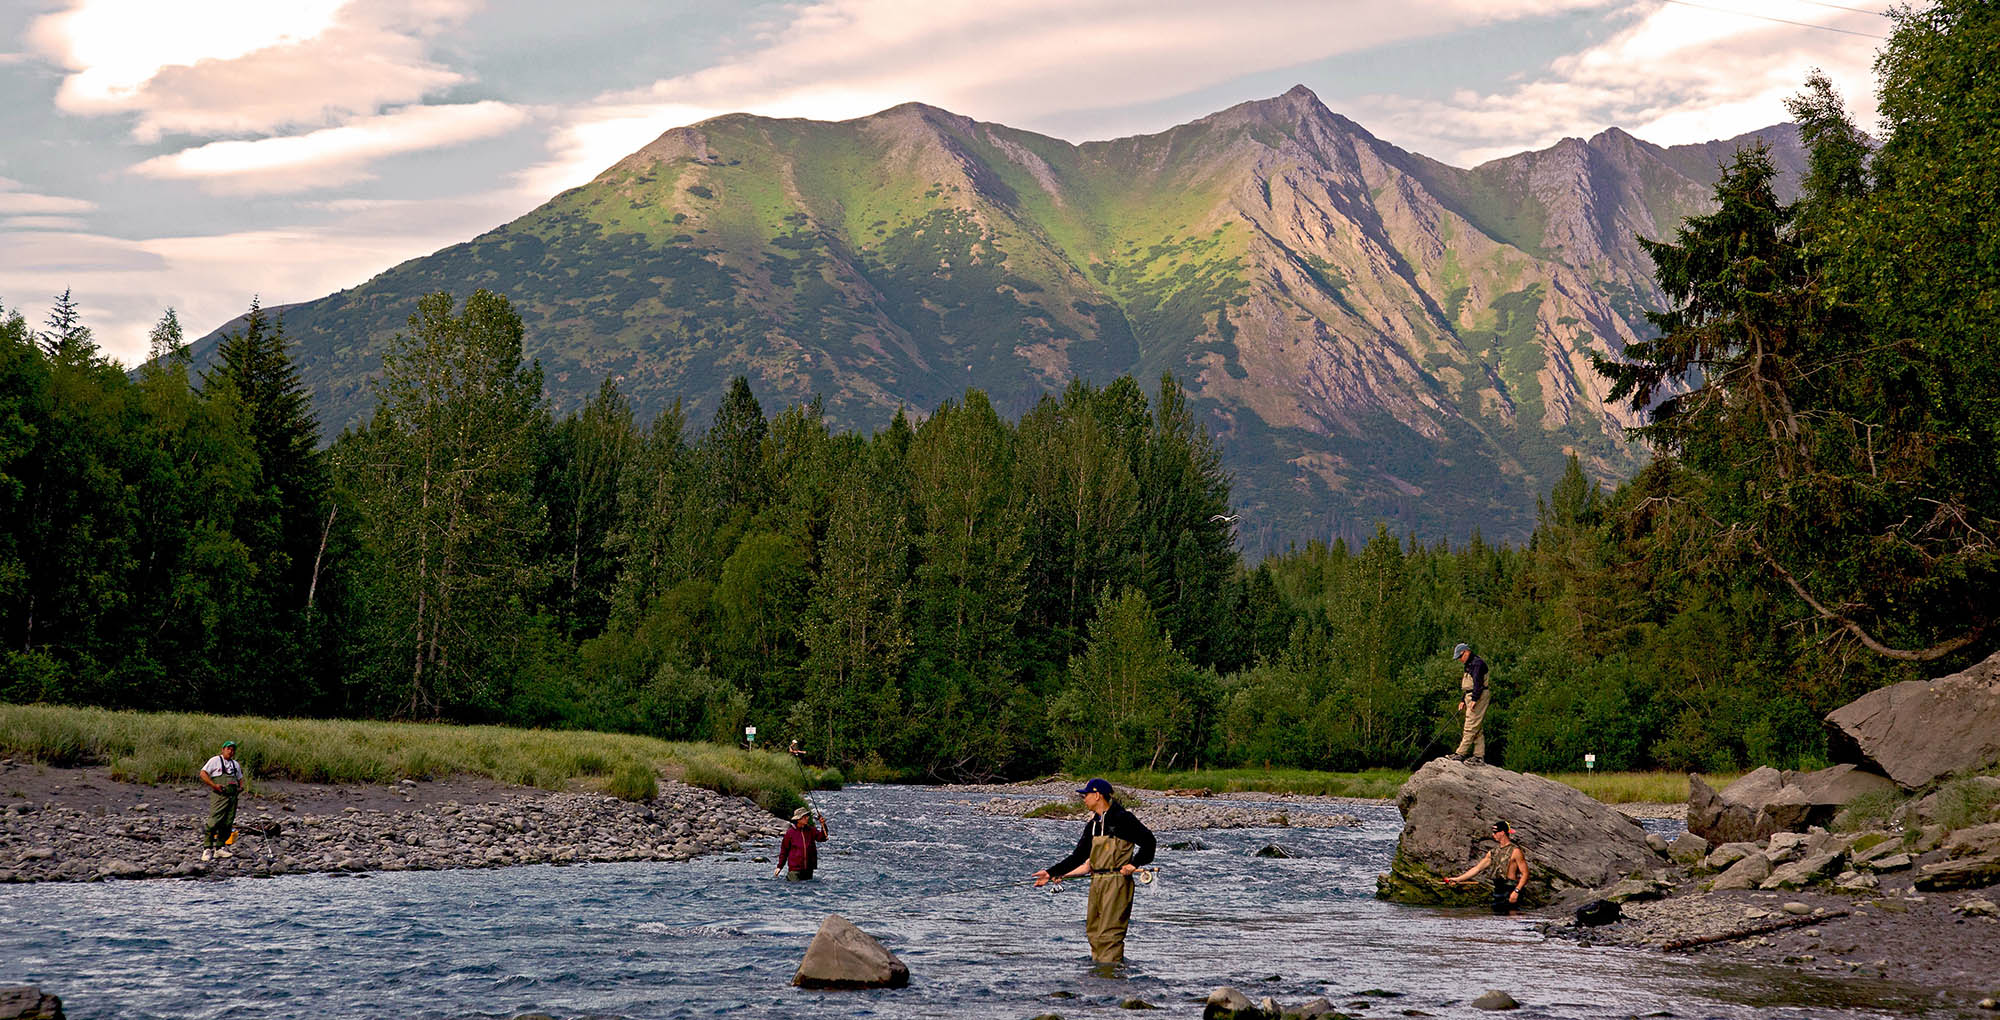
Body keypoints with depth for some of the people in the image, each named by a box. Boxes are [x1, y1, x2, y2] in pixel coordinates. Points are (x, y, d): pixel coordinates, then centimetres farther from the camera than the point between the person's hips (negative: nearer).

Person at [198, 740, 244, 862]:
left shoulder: (235, 764, 22)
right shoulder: (215, 760, 2)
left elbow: (240, 779, 32)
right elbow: (203, 774, -5)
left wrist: (241, 787, 9)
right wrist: (214, 785, -15)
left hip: (232, 796, 6)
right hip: (218, 795, -6)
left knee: (228, 823, 4)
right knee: (214, 821, -14)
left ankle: (220, 847, 12)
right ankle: (207, 848, -12)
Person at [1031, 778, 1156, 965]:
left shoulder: (1122, 818, -7)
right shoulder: (1093, 824, 17)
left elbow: (1147, 840, -7)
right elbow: (1078, 857, 18)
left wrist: (1134, 864, -16)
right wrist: (1051, 872, 13)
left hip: (1116, 881, -8)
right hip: (1096, 883, 8)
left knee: (1110, 933, -12)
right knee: (1093, 931, 9)